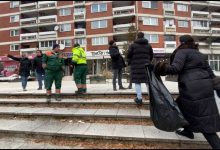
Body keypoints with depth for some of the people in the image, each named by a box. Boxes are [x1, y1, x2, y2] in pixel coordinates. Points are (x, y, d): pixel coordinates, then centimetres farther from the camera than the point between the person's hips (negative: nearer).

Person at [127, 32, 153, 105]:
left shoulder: (133, 45, -2)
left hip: (136, 66, -3)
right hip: (146, 66, 3)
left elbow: (129, 56, -1)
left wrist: (129, 63, 16)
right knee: (148, 81, 8)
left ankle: (139, 98, 0)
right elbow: (151, 56, 13)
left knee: (137, 82, 0)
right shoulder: (148, 45, 9)